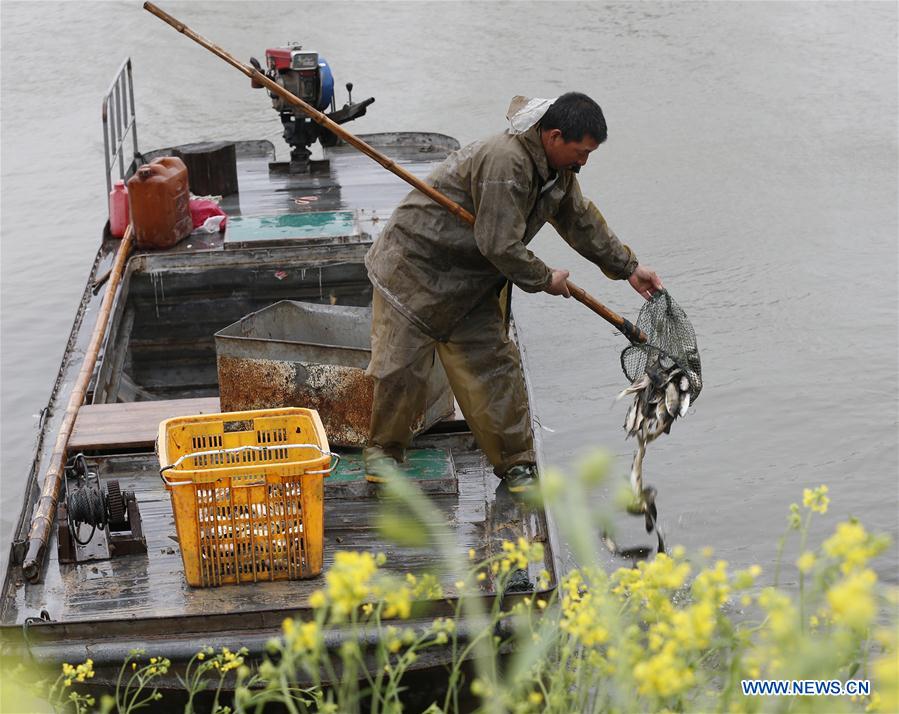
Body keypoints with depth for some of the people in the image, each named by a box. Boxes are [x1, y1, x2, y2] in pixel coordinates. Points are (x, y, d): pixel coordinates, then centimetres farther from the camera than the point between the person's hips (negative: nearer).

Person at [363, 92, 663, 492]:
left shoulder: (557, 169, 1)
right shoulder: (504, 161, -31)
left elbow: (582, 221, 18)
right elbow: (500, 246, -30)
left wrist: (628, 268, 21)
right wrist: (544, 280, -14)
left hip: (471, 282, 8)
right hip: (415, 264, -8)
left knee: (493, 365, 3)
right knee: (402, 365, -4)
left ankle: (515, 465, 10)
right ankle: (383, 449, 18)